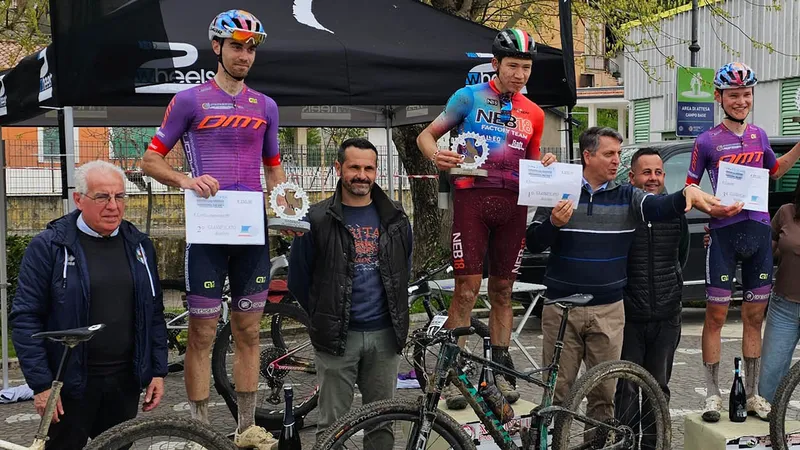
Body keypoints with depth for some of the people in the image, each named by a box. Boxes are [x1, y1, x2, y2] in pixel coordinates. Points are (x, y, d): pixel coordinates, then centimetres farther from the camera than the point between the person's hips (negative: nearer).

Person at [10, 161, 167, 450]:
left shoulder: (139, 246, 7)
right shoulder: (48, 247, -7)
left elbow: (154, 313, 11)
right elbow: (26, 318, -9)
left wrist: (158, 371, 6)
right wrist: (41, 384, -13)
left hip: (125, 380, 4)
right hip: (71, 382, -4)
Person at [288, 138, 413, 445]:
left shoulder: (395, 219, 8)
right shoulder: (317, 219, -3)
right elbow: (299, 278, 1)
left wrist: (395, 314, 14)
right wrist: (323, 318, 5)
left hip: (385, 335, 3)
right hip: (337, 337, -3)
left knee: (381, 421, 12)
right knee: (332, 424, 3)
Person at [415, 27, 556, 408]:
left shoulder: (533, 113, 14)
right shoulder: (469, 97, 2)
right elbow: (426, 135, 4)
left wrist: (546, 165, 0)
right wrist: (436, 156, -19)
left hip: (513, 204, 4)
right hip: (473, 195, -4)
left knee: (502, 291, 8)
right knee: (467, 288, -9)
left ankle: (499, 371, 15)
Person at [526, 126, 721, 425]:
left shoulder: (627, 197, 6)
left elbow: (659, 207, -14)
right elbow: (533, 244, 0)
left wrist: (687, 194, -35)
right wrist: (554, 224, -20)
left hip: (608, 310, 2)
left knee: (605, 390, 8)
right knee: (558, 389, 4)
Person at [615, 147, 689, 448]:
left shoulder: (675, 214, 6)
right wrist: (622, 293, 1)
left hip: (666, 318, 4)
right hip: (629, 317, -4)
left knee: (658, 387, 12)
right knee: (627, 389, 0)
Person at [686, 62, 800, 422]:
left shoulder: (759, 136, 10)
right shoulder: (707, 141, -4)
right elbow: (689, 188, 1)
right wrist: (710, 207, -17)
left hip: (759, 231, 4)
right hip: (724, 233, -4)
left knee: (754, 316, 9)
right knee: (716, 314, -1)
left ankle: (752, 394, 19)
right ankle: (713, 395, 8)